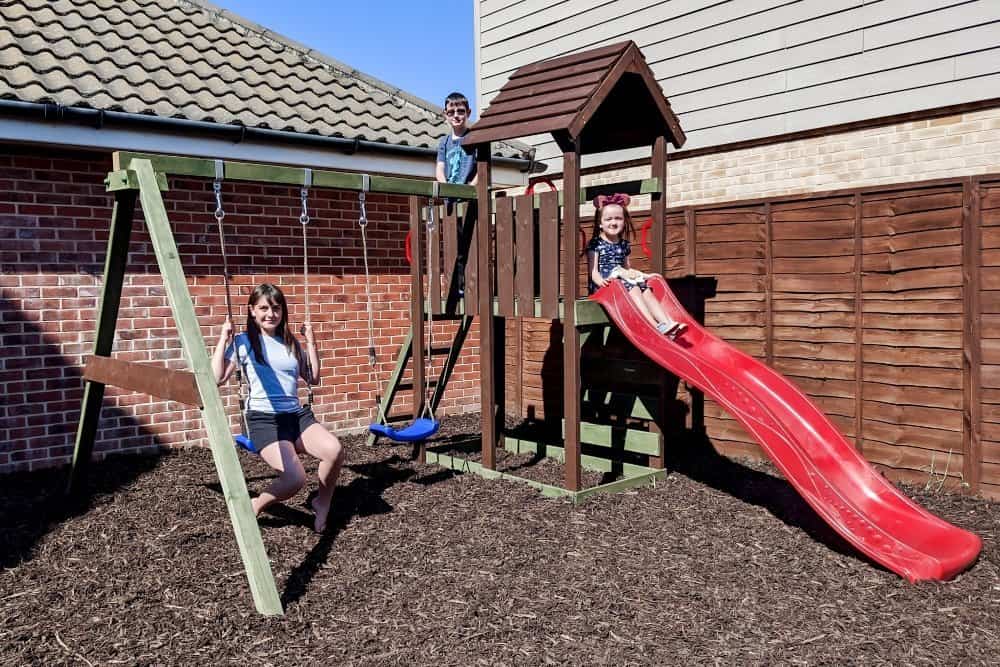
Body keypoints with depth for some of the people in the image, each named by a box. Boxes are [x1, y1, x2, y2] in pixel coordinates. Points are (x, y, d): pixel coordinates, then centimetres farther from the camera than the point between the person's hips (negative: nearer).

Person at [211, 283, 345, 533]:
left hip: (297, 415, 4)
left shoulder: (291, 343, 17)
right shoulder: (244, 342, 5)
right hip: (264, 419, -4)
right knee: (295, 478, -27)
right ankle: (255, 507, 5)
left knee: (335, 449, -27)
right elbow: (217, 378, -5)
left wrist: (311, 342, 15)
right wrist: (223, 340, -4)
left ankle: (322, 502, 1)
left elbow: (313, 378, 21)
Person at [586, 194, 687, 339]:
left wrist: (645, 275, 17)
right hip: (605, 285, -6)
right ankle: (656, 327, -39)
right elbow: (593, 271, -8)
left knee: (646, 290, -16)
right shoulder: (595, 244, -1)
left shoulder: (624, 244, 18)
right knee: (633, 289, -28)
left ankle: (668, 323, -31)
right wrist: (600, 281, -29)